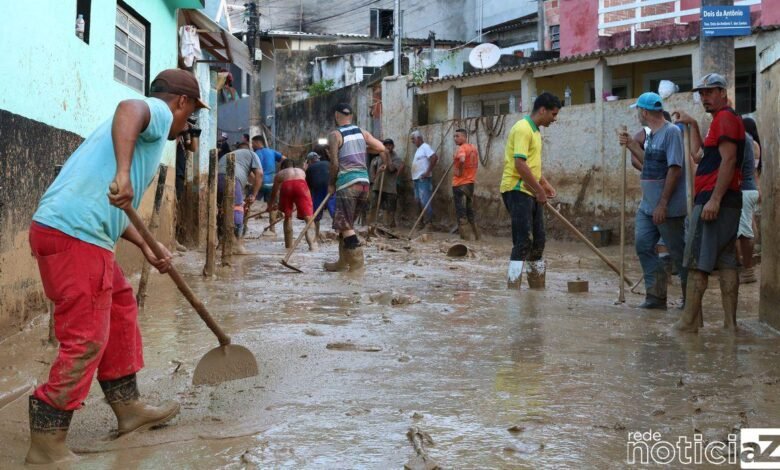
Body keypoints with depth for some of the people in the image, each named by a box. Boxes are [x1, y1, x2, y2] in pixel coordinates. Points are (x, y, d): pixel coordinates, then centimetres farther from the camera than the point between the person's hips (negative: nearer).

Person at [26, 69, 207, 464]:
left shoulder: (147, 126, 28)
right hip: (75, 236, -10)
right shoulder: (158, 111, 1)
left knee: (121, 309, 21)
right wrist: (123, 174, -39)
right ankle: (47, 444, 3)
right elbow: (128, 107, -27)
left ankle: (128, 408, 32)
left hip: (67, 230, 10)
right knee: (86, 341, -5)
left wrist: (146, 247, 28)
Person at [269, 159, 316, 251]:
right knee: (308, 217, 1)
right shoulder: (301, 171, 40)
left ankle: (288, 245, 20)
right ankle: (312, 244, -15)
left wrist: (272, 204, 58)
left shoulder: (280, 174, 35)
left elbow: (274, 191, 40)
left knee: (288, 217, 18)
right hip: (300, 185, 0)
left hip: (286, 186, 0)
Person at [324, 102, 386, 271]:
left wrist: (331, 184, 4)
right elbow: (381, 148, 9)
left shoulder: (334, 135, -4)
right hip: (364, 180, 6)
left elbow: (334, 163, -8)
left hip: (347, 182, -6)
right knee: (347, 222, 15)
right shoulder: (361, 132, 11)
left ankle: (357, 260, -9)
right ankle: (343, 261, 19)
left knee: (345, 224, -2)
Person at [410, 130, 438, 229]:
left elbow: (435, 157, -23)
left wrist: (428, 172, -22)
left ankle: (428, 223, -10)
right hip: (417, 179, 10)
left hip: (424, 179, -10)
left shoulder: (425, 147, -10)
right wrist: (414, 176, 15)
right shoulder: (419, 149, 20)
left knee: (425, 201, -11)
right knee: (419, 201, 12)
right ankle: (423, 221, 18)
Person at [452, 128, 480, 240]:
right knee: (470, 210, 17)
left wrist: (460, 171, -19)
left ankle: (465, 236, -4)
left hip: (460, 184, -8)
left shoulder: (461, 148, -14)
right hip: (470, 182, 8)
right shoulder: (473, 148, 11)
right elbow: (476, 164, 19)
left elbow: (462, 160, -34)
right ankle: (477, 235, 20)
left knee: (461, 210, -3)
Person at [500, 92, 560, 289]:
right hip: (517, 190, -10)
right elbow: (520, 164, -23)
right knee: (523, 242, -12)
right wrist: (539, 190, -18)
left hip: (531, 192, 10)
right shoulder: (523, 128, -15)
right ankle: (513, 288, -10)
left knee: (538, 241, 13)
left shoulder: (535, 131, 17)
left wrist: (544, 184, 17)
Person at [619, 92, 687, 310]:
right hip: (647, 206, 9)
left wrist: (662, 204, -23)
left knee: (678, 252, 2)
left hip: (667, 208, -9)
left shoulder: (671, 132, -15)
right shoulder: (650, 135, 12)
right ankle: (656, 296, 15)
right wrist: (632, 146, 13)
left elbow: (675, 169, -21)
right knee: (643, 246, 7)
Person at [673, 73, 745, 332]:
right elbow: (698, 154, 27)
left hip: (714, 201, -10)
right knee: (726, 262, 7)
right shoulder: (722, 119, 22)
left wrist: (714, 199, -24)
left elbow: (728, 160, -18)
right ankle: (730, 322, 7)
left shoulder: (725, 118, -8)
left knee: (697, 262, -8)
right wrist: (693, 124, 27)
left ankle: (689, 321, -7)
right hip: (724, 202, 10)